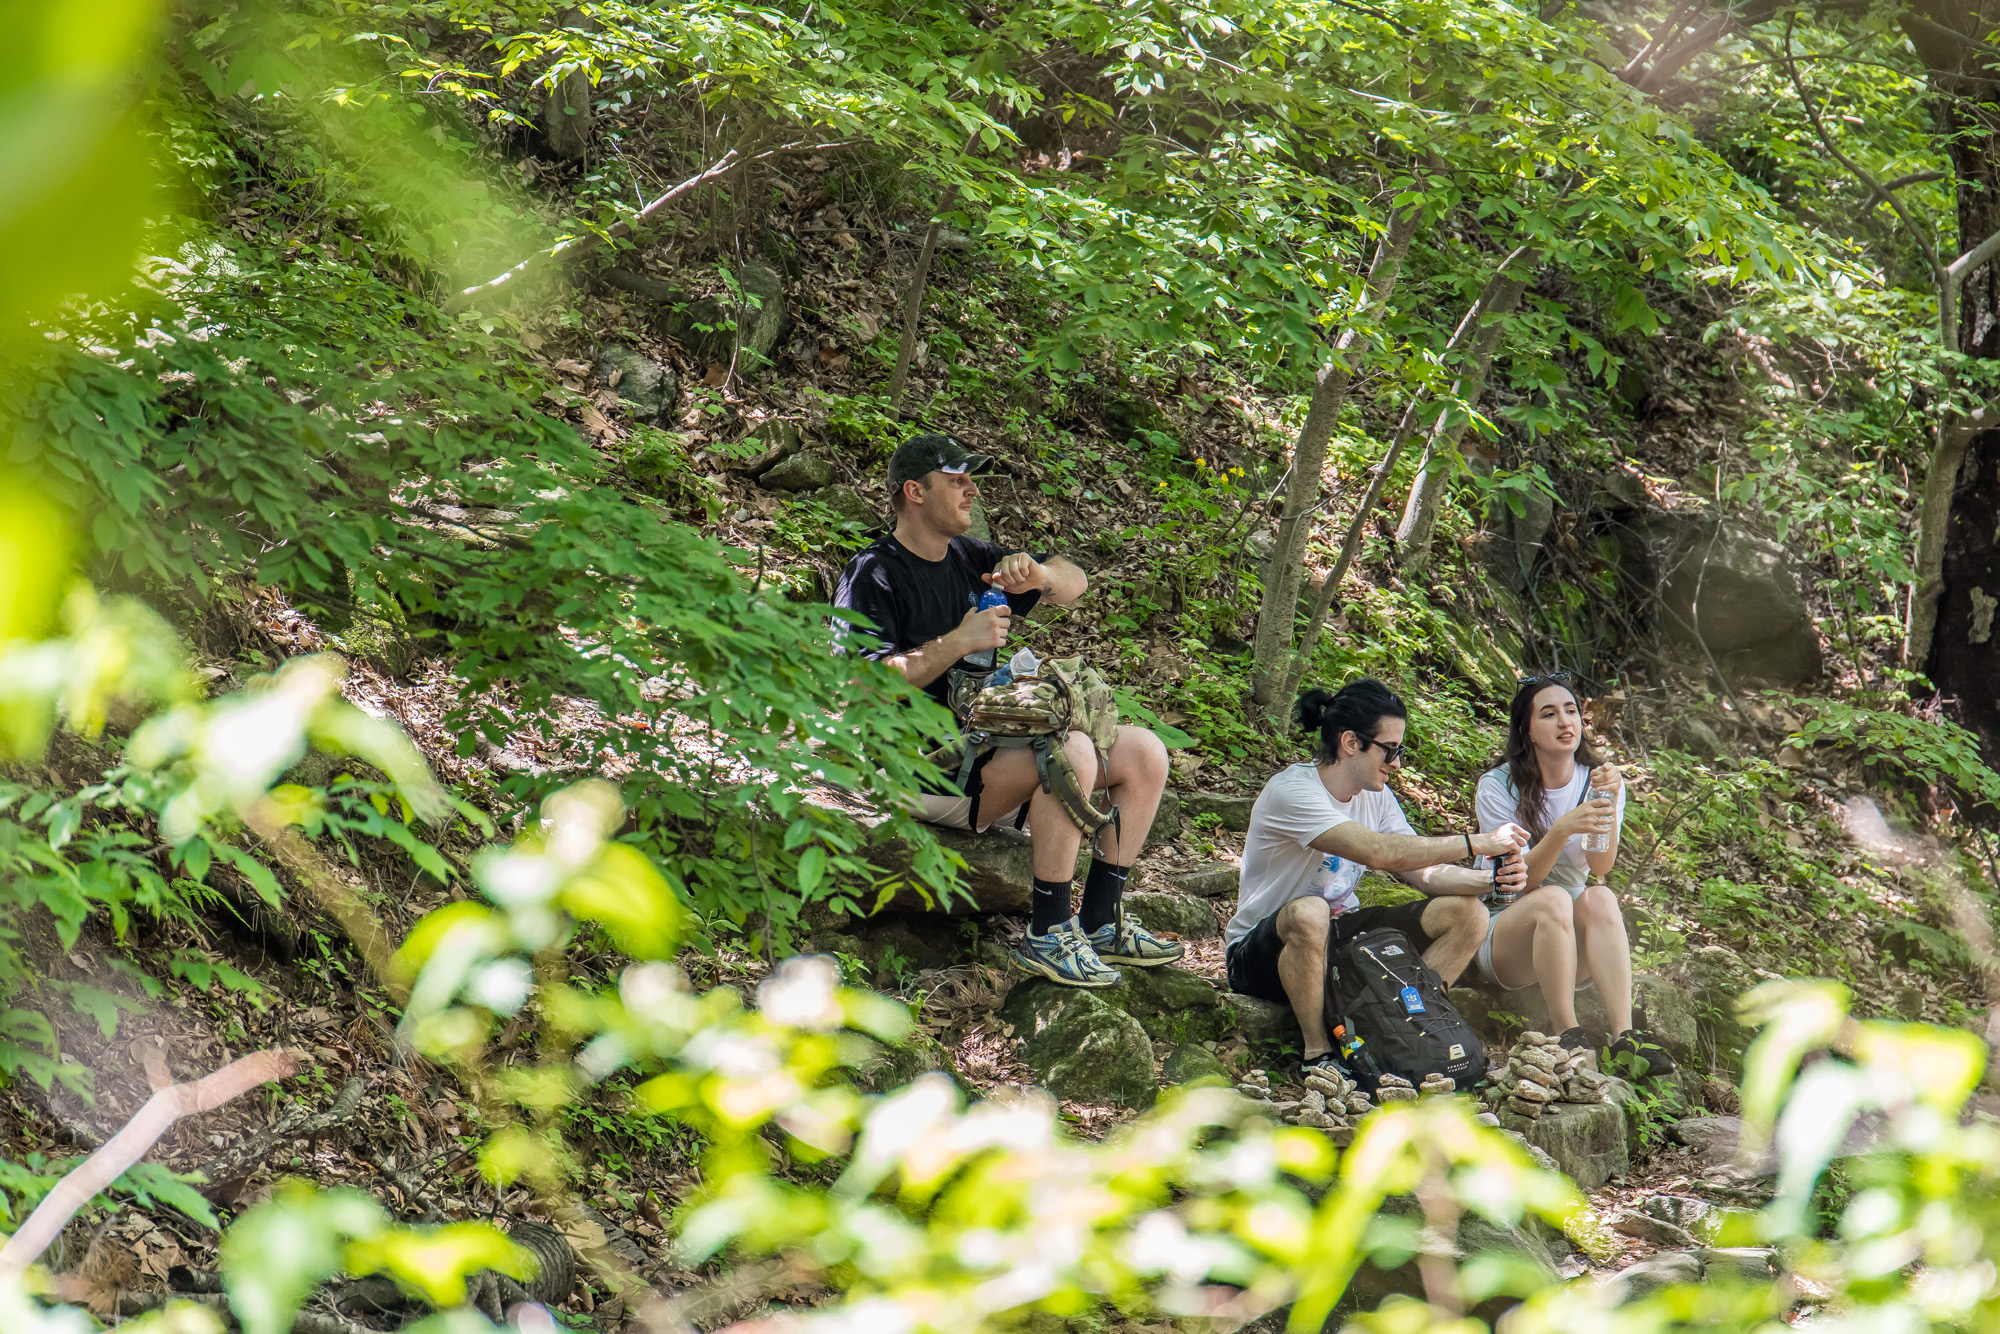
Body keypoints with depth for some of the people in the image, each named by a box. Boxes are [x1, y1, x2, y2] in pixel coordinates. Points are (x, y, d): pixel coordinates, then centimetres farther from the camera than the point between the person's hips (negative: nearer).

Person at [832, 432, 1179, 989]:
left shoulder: (969, 559, 15)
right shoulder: (873, 576, -8)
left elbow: (1074, 584, 18)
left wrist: (1039, 574, -6)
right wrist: (959, 641, -23)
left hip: (991, 742, 9)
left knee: (1144, 753, -1)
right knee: (1073, 750, -32)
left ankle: (1100, 921, 0)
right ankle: (1047, 935, -27)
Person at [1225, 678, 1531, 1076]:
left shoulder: (1376, 797, 4)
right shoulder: (1291, 791, -23)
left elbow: (1426, 874, -1)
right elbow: (1377, 851, -35)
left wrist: (1491, 879, -20)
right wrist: (1475, 843, -31)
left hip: (1337, 938, 8)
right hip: (1260, 952, -7)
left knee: (1467, 913, -7)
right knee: (1308, 913, -44)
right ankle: (1317, 1053, -26)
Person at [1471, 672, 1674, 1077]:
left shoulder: (1597, 780, 1)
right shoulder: (1498, 787, -6)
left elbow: (1601, 868, -14)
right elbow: (1521, 878, -17)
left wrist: (1609, 803, -30)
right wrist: (1562, 829, -34)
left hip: (1572, 942, 2)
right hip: (1503, 937, -2)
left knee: (1599, 898, -30)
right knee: (1553, 899, -33)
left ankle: (1624, 1037, -42)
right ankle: (1566, 1034, -35)